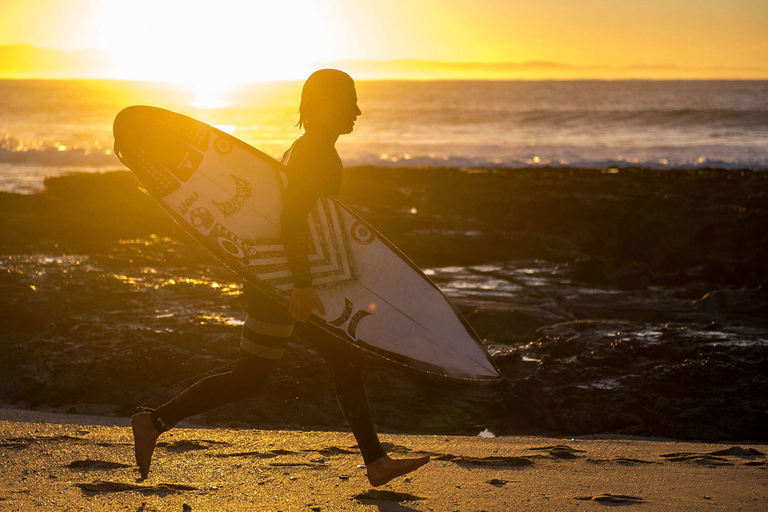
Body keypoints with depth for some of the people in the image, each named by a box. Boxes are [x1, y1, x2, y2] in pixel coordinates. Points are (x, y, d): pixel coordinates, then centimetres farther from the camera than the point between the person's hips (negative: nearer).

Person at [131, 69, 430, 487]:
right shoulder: (315, 154, -17)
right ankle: (156, 422, 4)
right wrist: (302, 285, -29)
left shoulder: (306, 150, 14)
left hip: (278, 275, 10)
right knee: (249, 379, -4)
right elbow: (291, 220, -26)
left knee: (348, 361, 9)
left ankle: (376, 462, 11)